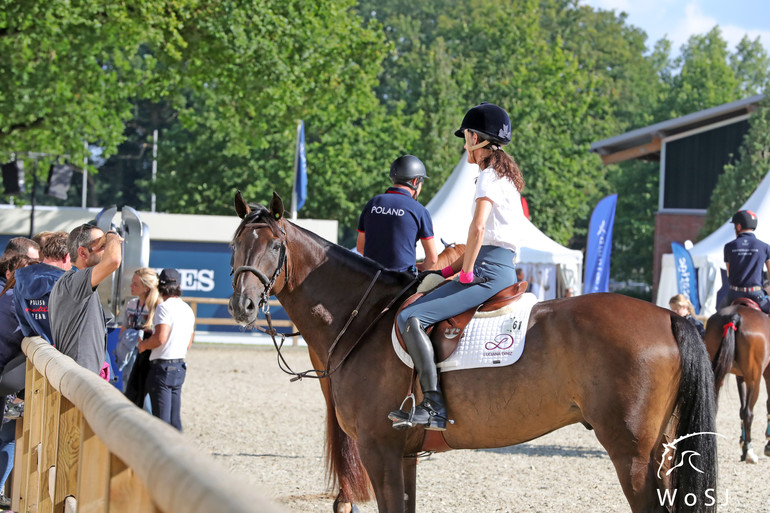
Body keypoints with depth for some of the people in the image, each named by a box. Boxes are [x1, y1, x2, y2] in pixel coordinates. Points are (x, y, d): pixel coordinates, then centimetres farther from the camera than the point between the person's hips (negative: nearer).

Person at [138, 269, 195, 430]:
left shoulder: (164, 307, -13)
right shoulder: (188, 309, 13)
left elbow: (160, 338, -23)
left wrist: (144, 345, -6)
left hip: (163, 366, -8)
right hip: (180, 366, 8)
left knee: (161, 419, -6)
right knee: (175, 420, 11)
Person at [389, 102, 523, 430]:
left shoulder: (489, 176, -9)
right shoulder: (504, 176, 22)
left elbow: (478, 228, -24)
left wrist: (466, 272, -14)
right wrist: (449, 270, 19)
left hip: (488, 272, -11)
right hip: (501, 270, 11)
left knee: (410, 318, -21)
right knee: (414, 310, 19)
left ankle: (433, 406, -27)